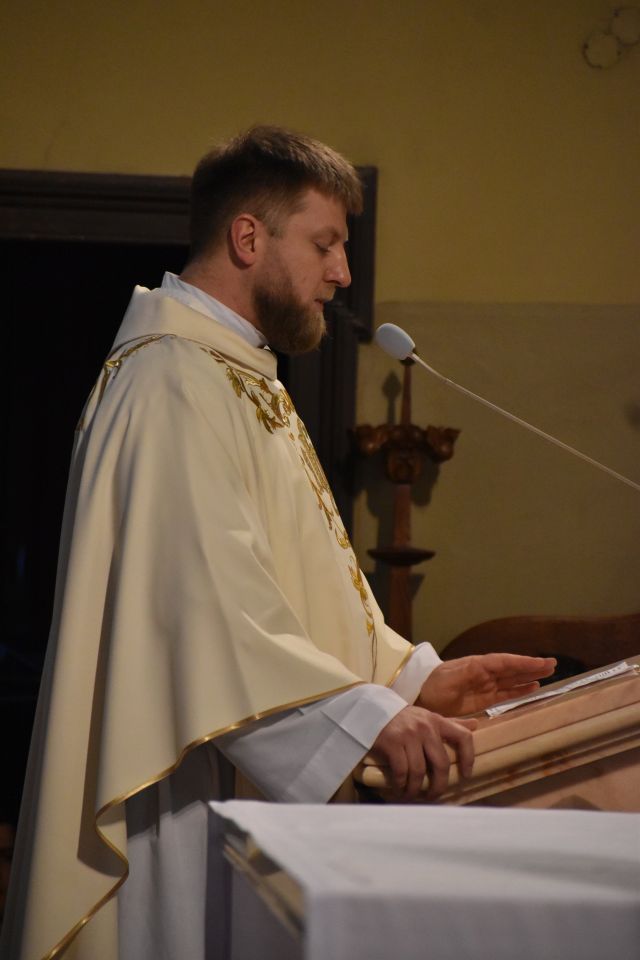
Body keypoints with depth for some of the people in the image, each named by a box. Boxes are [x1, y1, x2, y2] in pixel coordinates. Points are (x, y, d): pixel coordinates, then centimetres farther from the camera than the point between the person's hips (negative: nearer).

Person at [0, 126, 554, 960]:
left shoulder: (241, 376, 18)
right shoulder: (176, 380, -16)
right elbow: (209, 600, -26)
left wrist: (411, 675, 8)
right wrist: (369, 715, -28)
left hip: (253, 792, 10)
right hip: (187, 803, -10)